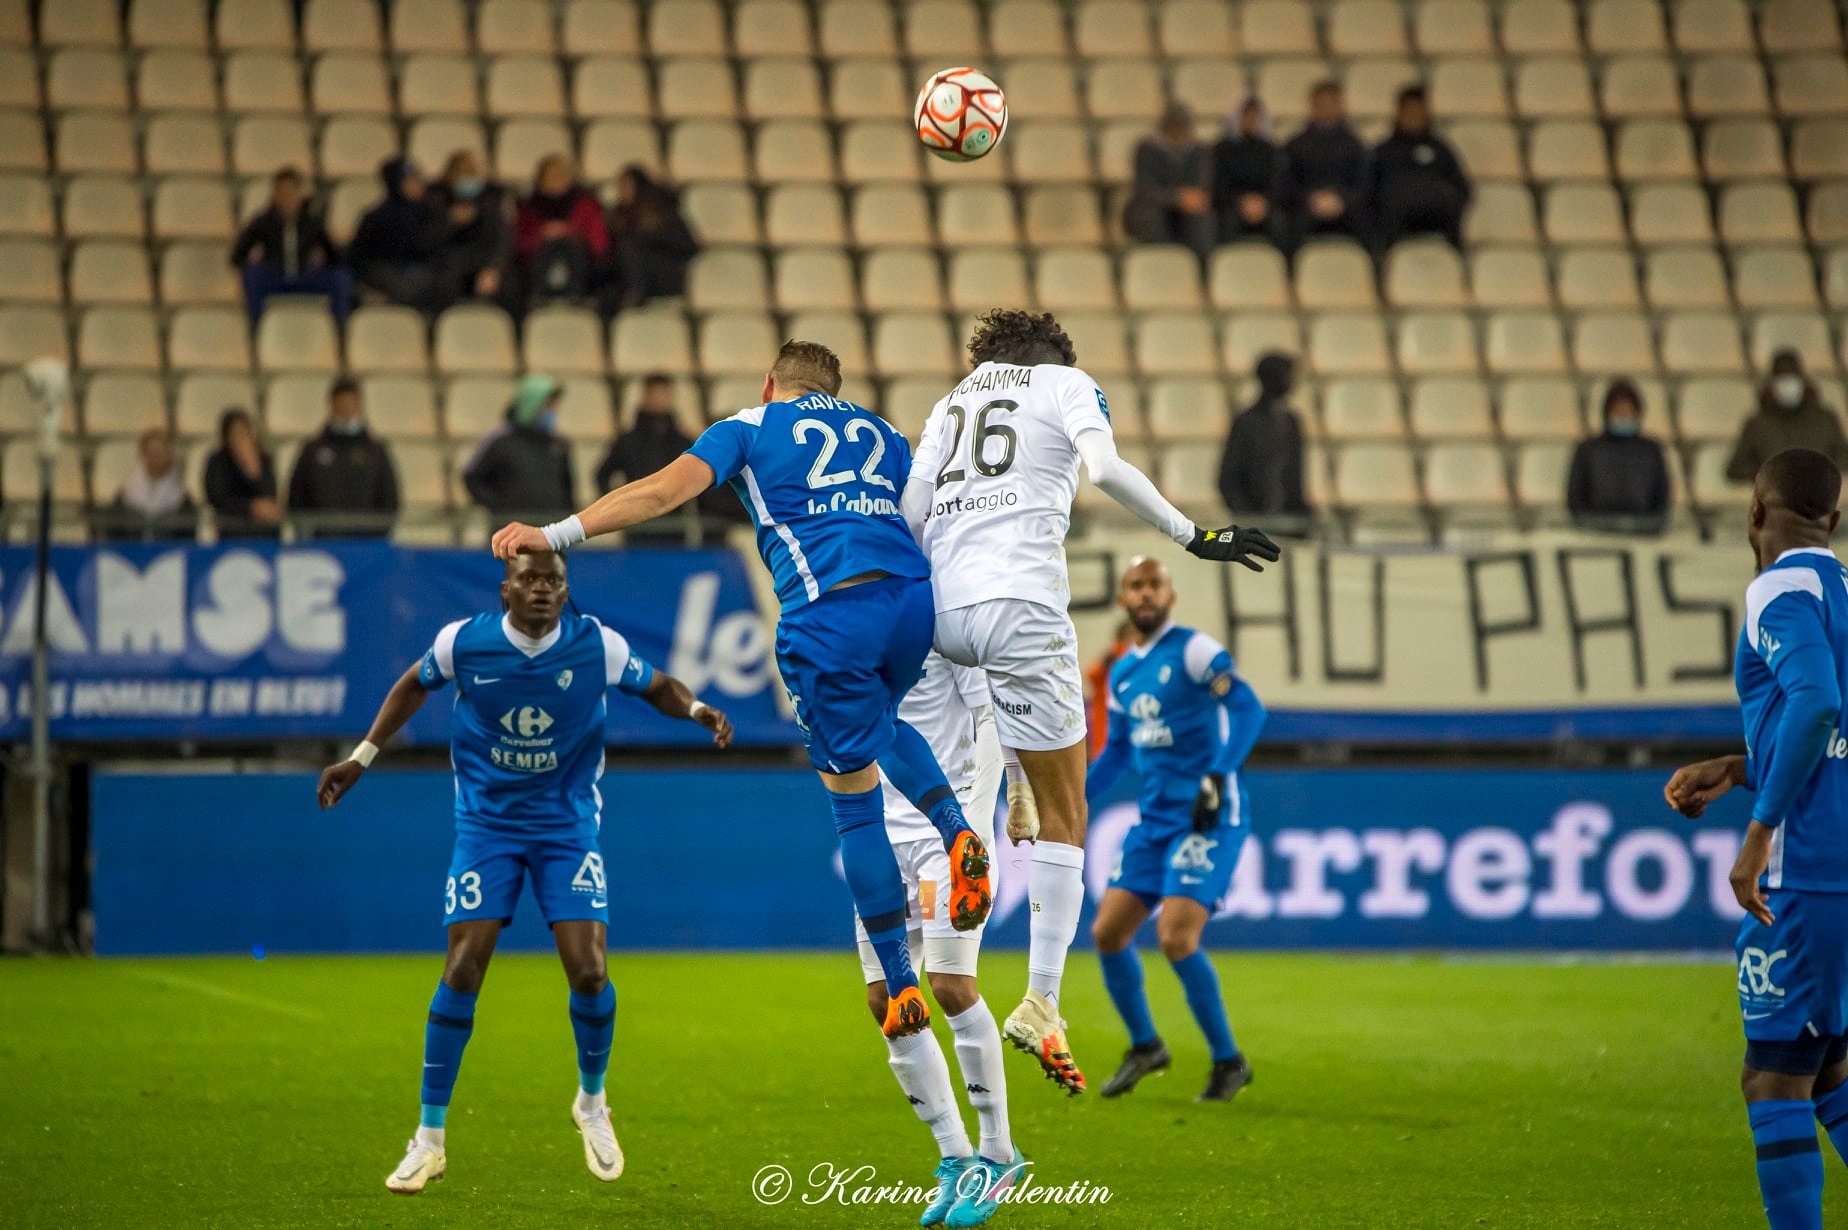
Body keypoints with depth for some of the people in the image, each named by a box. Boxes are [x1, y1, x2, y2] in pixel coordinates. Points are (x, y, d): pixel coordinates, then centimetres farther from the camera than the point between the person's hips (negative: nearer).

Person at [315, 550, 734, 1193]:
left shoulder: (599, 647, -11)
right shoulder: (462, 642, -11)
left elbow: (656, 685, 7)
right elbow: (413, 685, 10)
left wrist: (697, 708, -14)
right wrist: (361, 758, 10)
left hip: (568, 825, 0)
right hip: (486, 822, 0)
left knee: (589, 971, -11)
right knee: (462, 968, -11)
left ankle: (592, 1103, 19)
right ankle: (429, 1139, 1)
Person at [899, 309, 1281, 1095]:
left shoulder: (951, 403, 23)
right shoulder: (1066, 383, 10)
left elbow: (909, 518, 13)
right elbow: (1104, 468, -10)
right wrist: (1194, 537, -7)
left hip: (943, 610, 5)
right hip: (1020, 607, -5)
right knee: (1065, 820, 2)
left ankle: (1018, 800, 28)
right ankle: (1041, 1005, -5)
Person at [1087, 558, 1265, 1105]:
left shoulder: (1192, 649, -8)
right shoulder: (1122, 671, 15)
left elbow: (1248, 709, -19)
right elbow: (1117, 751, 26)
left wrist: (1216, 777, -29)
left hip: (1209, 816, -8)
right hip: (1155, 818, 8)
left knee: (1175, 937, -18)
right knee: (1108, 932, 4)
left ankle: (1228, 1061, -2)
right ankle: (1144, 1047, 25)